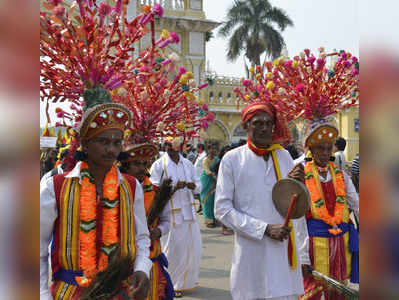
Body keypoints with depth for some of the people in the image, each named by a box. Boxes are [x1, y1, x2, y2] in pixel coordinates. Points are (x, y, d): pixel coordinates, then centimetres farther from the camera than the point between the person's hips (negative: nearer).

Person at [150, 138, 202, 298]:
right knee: (173, 250, 1)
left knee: (193, 247, 10)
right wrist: (174, 187, -23)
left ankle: (187, 280, 30)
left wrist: (192, 185, -8)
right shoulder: (159, 165, -7)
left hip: (188, 211, 5)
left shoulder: (187, 164, 9)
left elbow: (198, 184, 15)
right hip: (170, 213, -5)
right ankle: (172, 285, 17)